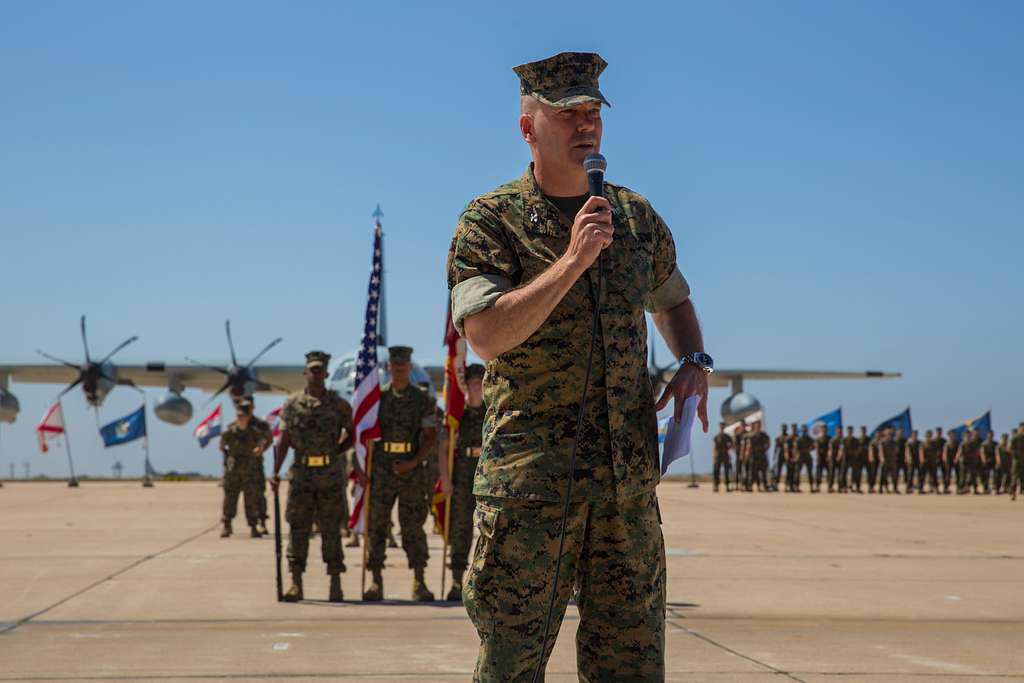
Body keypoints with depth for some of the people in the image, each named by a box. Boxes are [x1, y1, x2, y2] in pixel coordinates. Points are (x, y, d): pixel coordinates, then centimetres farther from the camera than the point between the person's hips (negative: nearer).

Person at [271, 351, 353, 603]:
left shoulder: (339, 404, 2)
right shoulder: (292, 403, 4)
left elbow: (353, 433, 14)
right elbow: (283, 440, 2)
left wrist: (334, 452, 1)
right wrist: (275, 472, -6)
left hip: (331, 475, -1)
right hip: (301, 475, 1)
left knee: (331, 530, 2)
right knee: (298, 528, 0)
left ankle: (335, 584, 8)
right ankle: (296, 583, 4)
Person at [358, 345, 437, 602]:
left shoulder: (422, 400, 4)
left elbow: (431, 437, 2)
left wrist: (413, 462, -11)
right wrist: (362, 467, 0)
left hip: (411, 470, -1)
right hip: (380, 470, 1)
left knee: (413, 526, 0)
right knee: (377, 525, 0)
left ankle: (419, 583, 4)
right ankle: (376, 582, 5)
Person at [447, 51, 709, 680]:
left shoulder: (635, 215, 13)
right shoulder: (491, 221, -2)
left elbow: (672, 299, 30)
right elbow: (487, 335, -15)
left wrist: (695, 363, 10)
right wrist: (573, 260, -18)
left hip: (630, 478, 4)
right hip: (530, 479, -4)